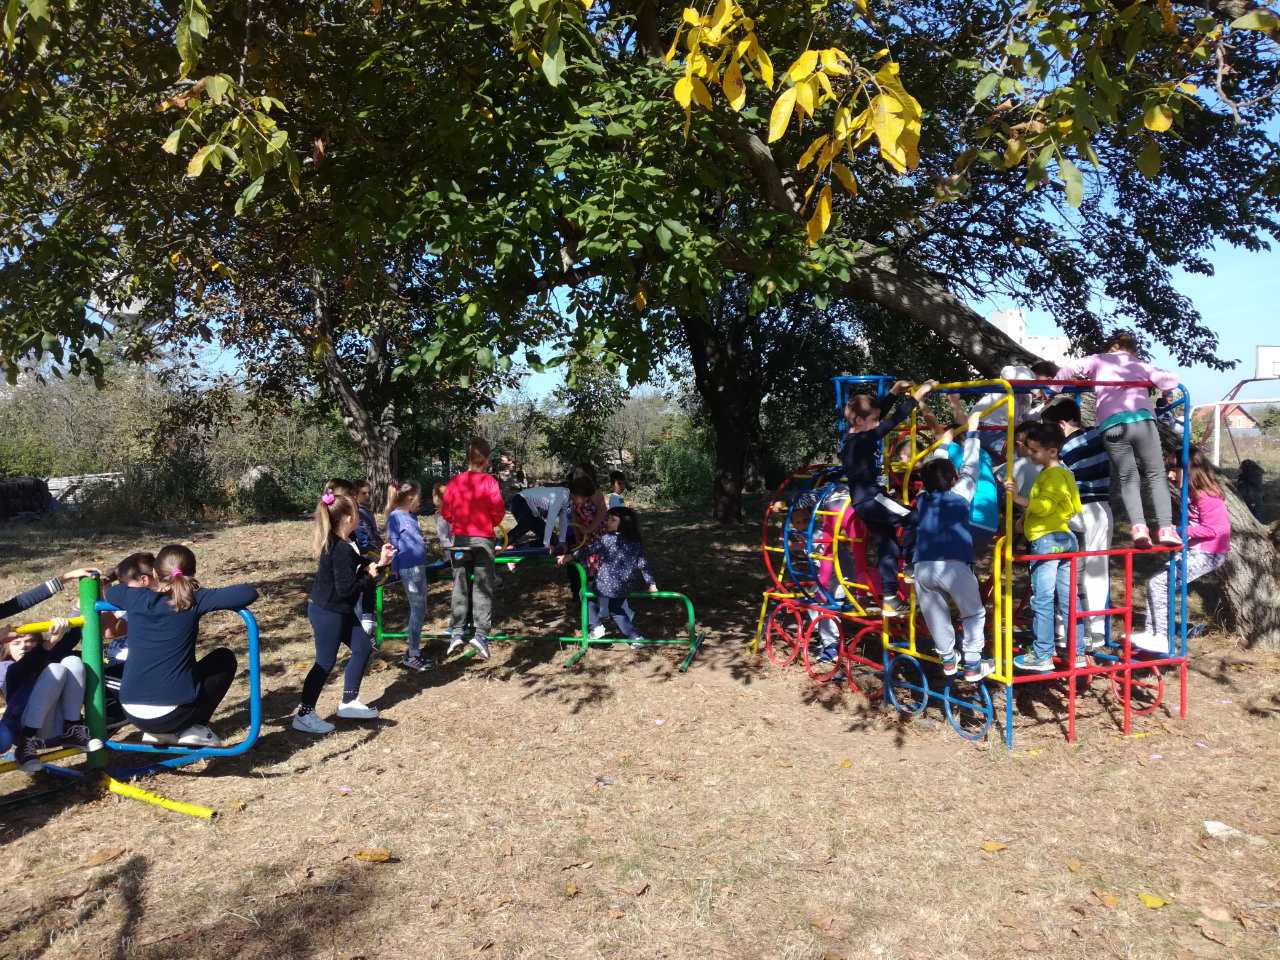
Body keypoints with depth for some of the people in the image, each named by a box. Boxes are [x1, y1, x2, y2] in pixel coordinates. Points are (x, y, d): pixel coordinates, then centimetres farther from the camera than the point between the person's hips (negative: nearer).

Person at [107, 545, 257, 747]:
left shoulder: (138, 598, 4)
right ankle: (192, 728, 10)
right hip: (172, 713, -4)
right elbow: (249, 592, -10)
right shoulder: (194, 601, -7)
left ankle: (157, 732, 21)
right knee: (225, 658, 20)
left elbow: (109, 591, 28)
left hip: (133, 714, 5)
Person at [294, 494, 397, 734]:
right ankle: (304, 715, 8)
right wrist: (371, 575, -14)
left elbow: (359, 566, 14)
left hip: (338, 610, 10)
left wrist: (379, 561, 1)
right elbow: (346, 588, -26)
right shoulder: (341, 550, -25)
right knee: (326, 661, -2)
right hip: (327, 612, -10)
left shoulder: (339, 544, 6)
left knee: (363, 647, 14)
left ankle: (348, 703, 22)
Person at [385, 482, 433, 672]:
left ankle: (413, 650, 25)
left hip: (419, 567, 9)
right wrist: (395, 570, -10)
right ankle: (412, 657, 2)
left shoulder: (411, 516, 15)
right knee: (417, 610, -5)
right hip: (409, 569, -9)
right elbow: (393, 543, -10)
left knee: (420, 610, 14)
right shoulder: (395, 516, -10)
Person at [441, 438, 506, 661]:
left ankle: (456, 633, 7)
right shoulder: (489, 481, -8)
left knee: (460, 587, 10)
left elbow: (445, 511, 2)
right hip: (483, 539, -3)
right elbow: (498, 508, -14)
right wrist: (493, 522, 6)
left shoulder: (455, 481, 2)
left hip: (460, 539, 3)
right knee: (482, 588, 2)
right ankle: (481, 634, -5)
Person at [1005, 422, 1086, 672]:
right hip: (1065, 538, 10)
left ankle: (1042, 657, -2)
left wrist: (1017, 498, -32)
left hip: (1046, 541, -10)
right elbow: (1075, 507, 22)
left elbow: (1044, 505, -25)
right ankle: (1077, 654, 15)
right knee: (1068, 599, 11)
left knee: (1042, 600, -6)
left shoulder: (1053, 475, -13)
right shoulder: (1064, 473, 18)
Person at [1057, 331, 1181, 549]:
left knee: (1127, 478, 6)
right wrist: (1151, 383, 36)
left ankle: (1138, 526, -13)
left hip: (1111, 426, 0)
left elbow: (1069, 369, 10)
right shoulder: (1140, 365, 26)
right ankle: (1165, 528, -3)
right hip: (1142, 420, 0)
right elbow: (1171, 380, 17)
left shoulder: (1100, 361, 24)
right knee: (1155, 475, 9)